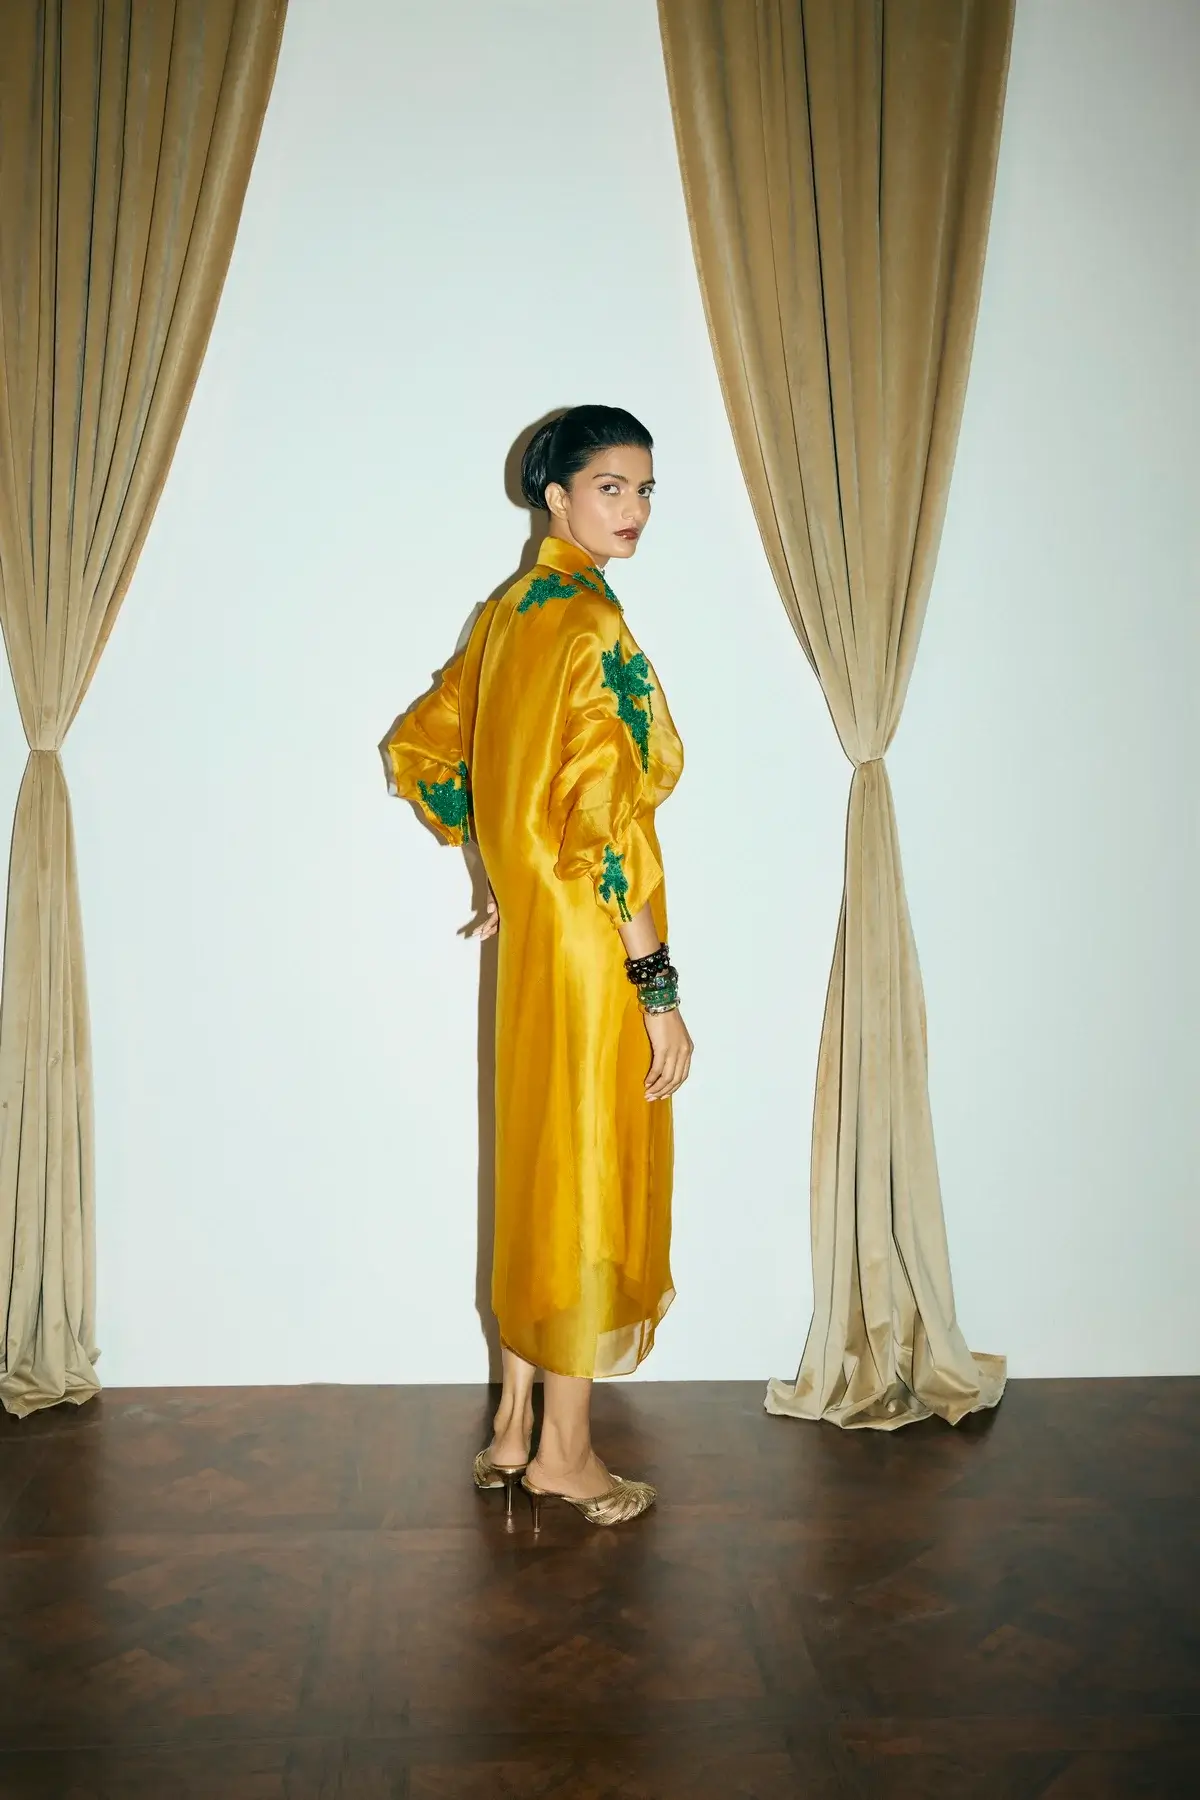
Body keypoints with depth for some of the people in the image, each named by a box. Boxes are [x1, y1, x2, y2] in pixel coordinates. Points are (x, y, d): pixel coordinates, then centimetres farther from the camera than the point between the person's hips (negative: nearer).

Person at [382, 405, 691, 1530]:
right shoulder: (593, 627, -18)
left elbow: (420, 749, 17)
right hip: (592, 951, -9)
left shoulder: (507, 613, 9)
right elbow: (606, 826, -23)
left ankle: (513, 1429, 29)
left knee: (536, 1179, 17)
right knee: (587, 1183, 3)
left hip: (529, 938, 9)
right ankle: (563, 1455, 18)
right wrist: (659, 989, -19)